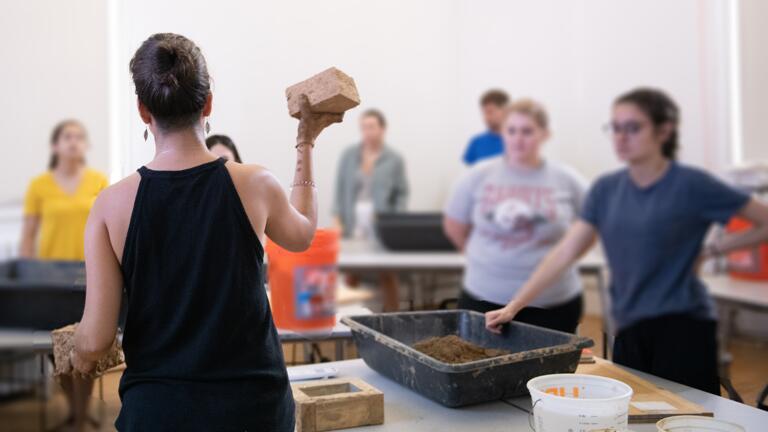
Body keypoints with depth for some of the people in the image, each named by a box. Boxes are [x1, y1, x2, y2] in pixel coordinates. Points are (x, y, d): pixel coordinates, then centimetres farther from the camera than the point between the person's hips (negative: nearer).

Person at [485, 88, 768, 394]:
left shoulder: (691, 185, -7)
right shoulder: (606, 189, 6)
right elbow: (564, 253, 3)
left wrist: (710, 250, -6)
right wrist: (513, 307, -3)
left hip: (682, 327, -4)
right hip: (629, 331, 5)